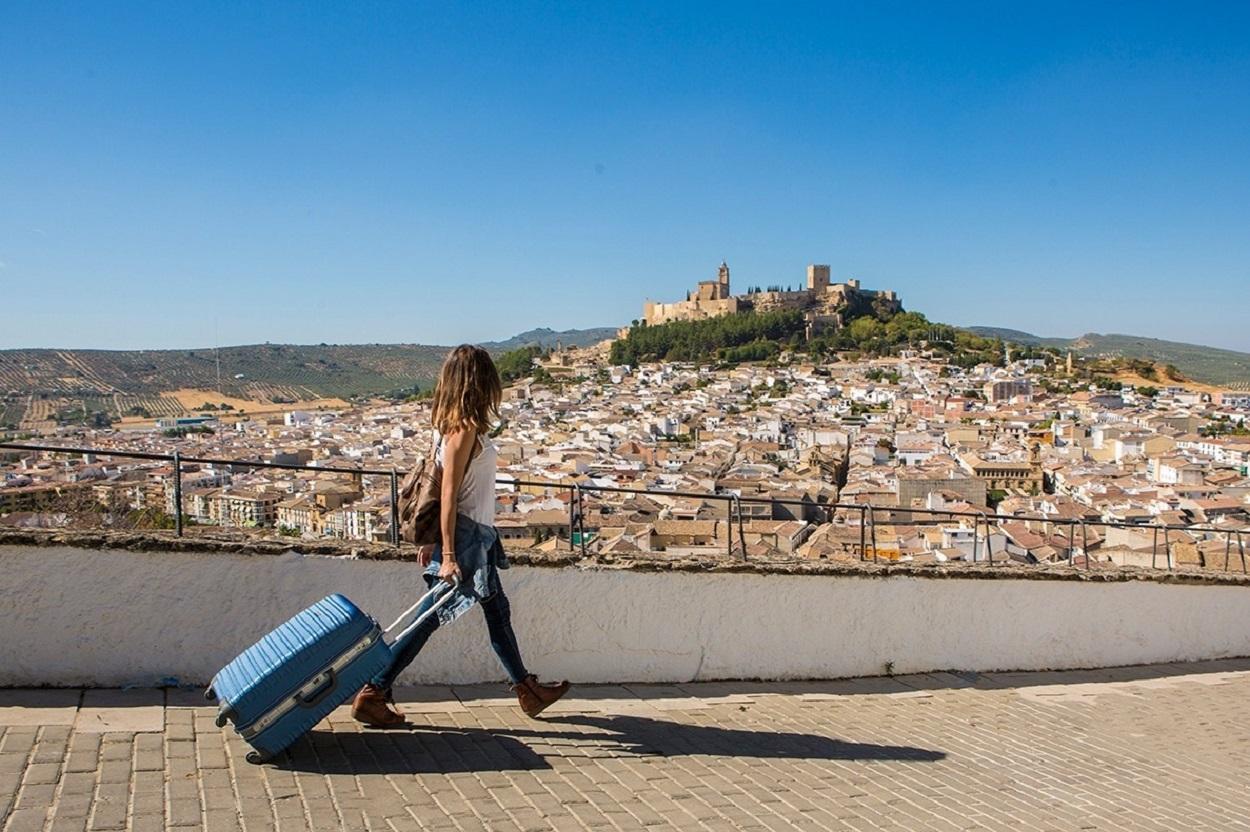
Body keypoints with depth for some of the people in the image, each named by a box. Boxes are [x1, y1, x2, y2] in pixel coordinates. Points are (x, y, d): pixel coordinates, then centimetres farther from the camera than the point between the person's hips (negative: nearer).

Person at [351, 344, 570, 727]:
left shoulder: (450, 423, 7)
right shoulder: (465, 427, -20)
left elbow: (438, 484, 11)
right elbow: (448, 494, -22)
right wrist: (448, 556, -22)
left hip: (477, 537, 10)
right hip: (464, 536, -10)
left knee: (497, 612, 18)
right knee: (430, 618, -1)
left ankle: (527, 689, 32)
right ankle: (372, 694, 9)